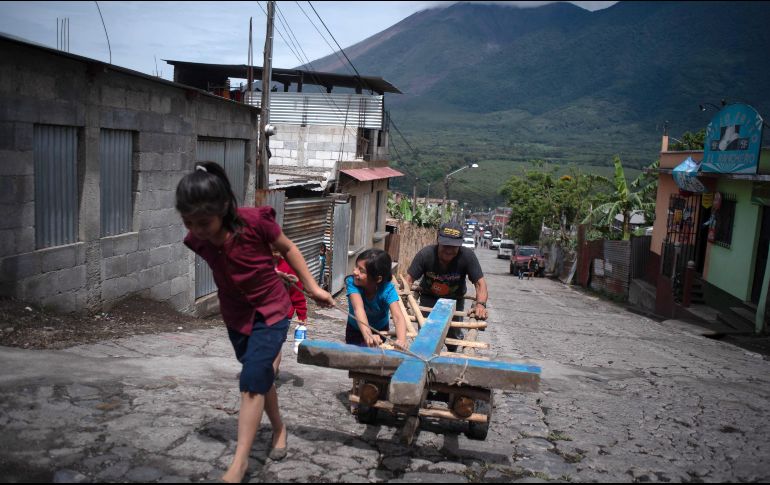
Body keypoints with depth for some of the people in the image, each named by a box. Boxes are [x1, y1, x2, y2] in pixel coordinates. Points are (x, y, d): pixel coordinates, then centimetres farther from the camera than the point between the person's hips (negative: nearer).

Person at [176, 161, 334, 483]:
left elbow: (287, 248, -10)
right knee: (262, 377, 18)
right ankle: (279, 428, 42)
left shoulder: (255, 221, -29)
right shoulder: (197, 240, -17)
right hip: (235, 315, 4)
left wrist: (313, 288, -3)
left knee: (251, 380, -13)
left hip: (271, 311, -4)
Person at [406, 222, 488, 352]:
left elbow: (480, 283, -31)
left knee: (453, 336, 10)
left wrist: (480, 304, -49)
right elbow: (409, 279, -25)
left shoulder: (467, 256, -31)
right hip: (428, 298, 0)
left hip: (455, 299, 1)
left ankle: (452, 356, 45)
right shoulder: (425, 254, -30)